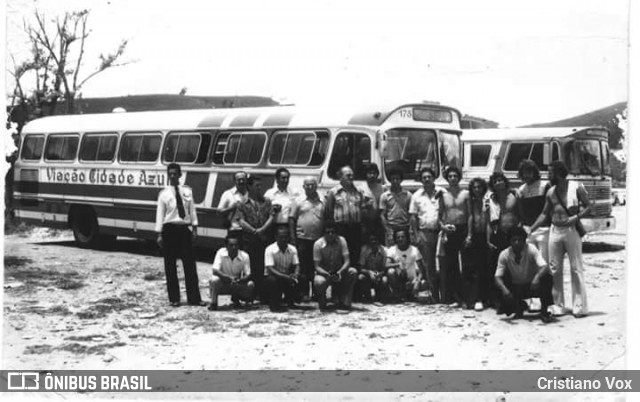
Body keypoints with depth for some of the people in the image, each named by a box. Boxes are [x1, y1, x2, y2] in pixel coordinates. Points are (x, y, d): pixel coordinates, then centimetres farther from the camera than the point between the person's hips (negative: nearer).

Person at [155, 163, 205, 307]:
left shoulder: (187, 191, 6)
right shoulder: (164, 193, -1)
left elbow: (192, 210, 7)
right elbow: (160, 214, -2)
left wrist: (195, 227, 1)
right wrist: (159, 234, -7)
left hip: (184, 228, 2)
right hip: (170, 229, -2)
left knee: (189, 263, 1)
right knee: (170, 265, 3)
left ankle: (194, 298, 5)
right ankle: (174, 298, 11)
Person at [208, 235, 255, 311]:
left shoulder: (244, 256, -12)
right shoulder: (221, 253, -17)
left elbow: (248, 275, -13)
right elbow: (215, 270, -26)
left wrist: (240, 280, -36)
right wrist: (228, 277, -42)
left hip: (237, 284, 3)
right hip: (223, 283, -3)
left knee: (250, 285, -25)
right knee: (215, 280, -35)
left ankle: (236, 298, 8)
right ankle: (213, 303, -12)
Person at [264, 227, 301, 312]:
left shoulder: (292, 249, -2)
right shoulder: (270, 250, -17)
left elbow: (296, 266, -6)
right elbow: (270, 269, -25)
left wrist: (295, 275, -31)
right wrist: (286, 277, -37)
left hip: (287, 276, 4)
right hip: (272, 276, -4)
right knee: (272, 280, -38)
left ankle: (290, 301, 1)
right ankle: (274, 305, -14)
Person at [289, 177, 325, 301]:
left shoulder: (323, 201, 8)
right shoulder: (299, 201, 4)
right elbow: (292, 219, 3)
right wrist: (293, 238, -3)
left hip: (318, 239, 1)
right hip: (302, 239, -1)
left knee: (317, 268, 5)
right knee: (303, 268, 0)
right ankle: (304, 293, 4)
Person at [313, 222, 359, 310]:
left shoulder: (341, 241, -11)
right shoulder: (318, 244, -16)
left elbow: (347, 261, -16)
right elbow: (317, 267, -16)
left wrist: (339, 272, -37)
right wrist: (328, 275, -36)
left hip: (339, 271, 3)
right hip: (324, 272, -2)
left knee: (353, 272, -28)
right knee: (319, 282, -37)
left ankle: (345, 302, -15)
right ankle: (322, 302, -2)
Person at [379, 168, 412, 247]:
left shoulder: (408, 195, 8)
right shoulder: (385, 196, 6)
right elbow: (382, 215, 4)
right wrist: (388, 230, -6)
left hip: (405, 227, 1)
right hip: (391, 227, -1)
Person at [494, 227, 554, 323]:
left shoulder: (531, 249, -21)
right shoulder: (504, 255, -15)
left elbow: (544, 267, -32)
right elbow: (498, 277, -17)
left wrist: (537, 277, -55)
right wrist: (504, 289, -40)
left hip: (533, 286, -2)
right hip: (515, 288, 2)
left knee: (547, 278, -33)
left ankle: (544, 311, -13)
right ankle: (519, 307, 11)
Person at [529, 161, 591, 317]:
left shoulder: (576, 187, -6)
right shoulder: (550, 192, 9)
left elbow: (588, 207, -4)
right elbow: (544, 214, 15)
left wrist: (575, 218, -19)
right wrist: (530, 230, 9)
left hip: (571, 231, -5)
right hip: (555, 231, 5)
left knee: (576, 268, -3)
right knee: (554, 269, 4)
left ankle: (580, 306, -1)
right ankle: (558, 305, 11)